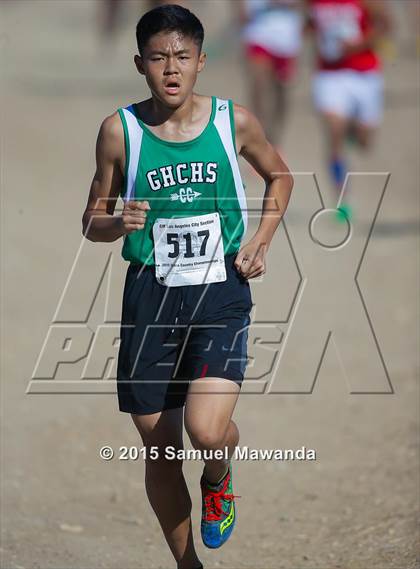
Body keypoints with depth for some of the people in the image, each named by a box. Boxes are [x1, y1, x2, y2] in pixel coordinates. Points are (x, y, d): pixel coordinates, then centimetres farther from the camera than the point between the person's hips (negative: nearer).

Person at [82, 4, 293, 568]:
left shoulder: (234, 122, -2)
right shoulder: (120, 130, -3)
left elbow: (279, 177, 18)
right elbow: (92, 221, 7)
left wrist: (260, 242, 4)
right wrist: (118, 223, -16)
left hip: (221, 293, -1)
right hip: (150, 294, 1)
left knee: (206, 430, -22)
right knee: (160, 452, 5)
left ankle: (217, 480, 15)